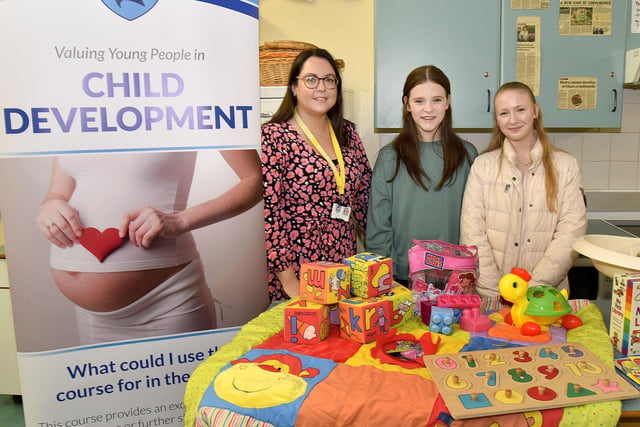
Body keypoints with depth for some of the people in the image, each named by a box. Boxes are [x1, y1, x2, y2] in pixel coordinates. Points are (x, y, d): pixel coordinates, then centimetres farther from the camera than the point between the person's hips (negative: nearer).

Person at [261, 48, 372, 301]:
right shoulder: (273, 137, -11)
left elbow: (365, 197, 11)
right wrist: (289, 282, -16)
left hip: (345, 266, 5)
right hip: (296, 276, -5)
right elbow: (267, 212, -15)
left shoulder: (347, 133, 6)